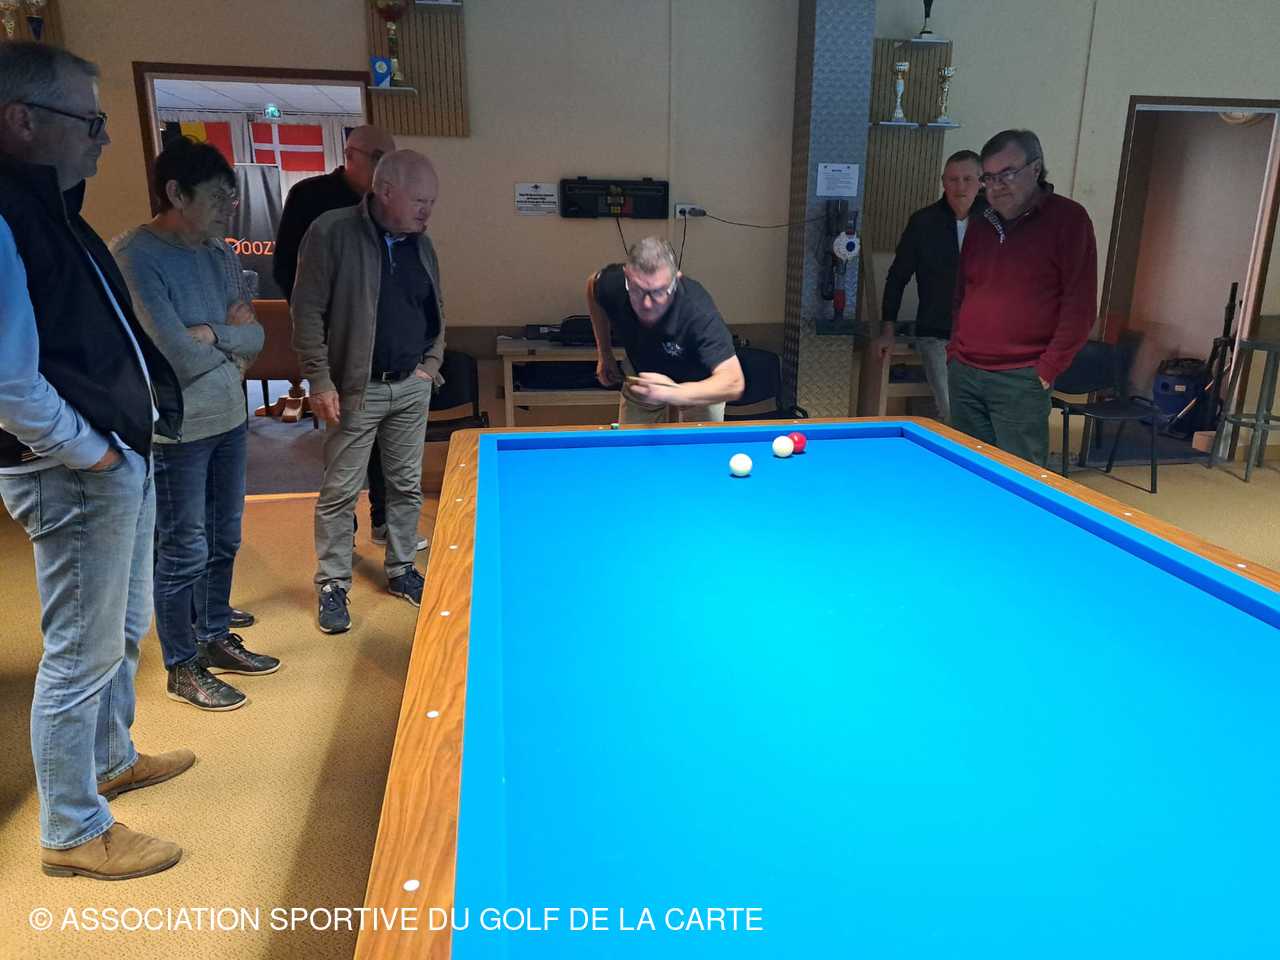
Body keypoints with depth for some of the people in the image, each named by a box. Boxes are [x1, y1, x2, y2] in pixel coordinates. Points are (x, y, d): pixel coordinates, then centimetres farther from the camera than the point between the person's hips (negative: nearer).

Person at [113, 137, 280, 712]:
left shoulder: (221, 254, 6)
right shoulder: (135, 258, -18)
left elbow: (255, 338, 6)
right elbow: (182, 358, -23)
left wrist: (209, 334, -12)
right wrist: (230, 341, -7)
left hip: (228, 419, 8)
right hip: (176, 431, -7)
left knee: (223, 541, 18)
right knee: (183, 553, 5)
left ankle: (216, 640, 37)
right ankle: (182, 668, 23)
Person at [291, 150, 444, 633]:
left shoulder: (421, 244, 6)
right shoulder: (331, 234, -12)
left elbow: (437, 312, 17)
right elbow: (308, 312, -11)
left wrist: (431, 363, 6)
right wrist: (320, 381, -14)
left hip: (412, 386, 5)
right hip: (356, 389, -5)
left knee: (407, 485, 12)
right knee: (340, 491, 3)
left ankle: (401, 571, 27)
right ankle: (333, 585, 17)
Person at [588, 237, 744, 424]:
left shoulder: (697, 310, -41)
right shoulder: (612, 283, -30)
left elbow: (734, 383, -47)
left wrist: (674, 393, -64)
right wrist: (604, 354, -1)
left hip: (697, 384, -3)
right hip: (641, 377, 3)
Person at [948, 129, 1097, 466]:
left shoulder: (1068, 219, -4)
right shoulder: (981, 225, 14)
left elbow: (1081, 305, -8)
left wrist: (1048, 369, -11)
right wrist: (955, 352, 12)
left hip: (1020, 381, -5)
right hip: (964, 374, 6)